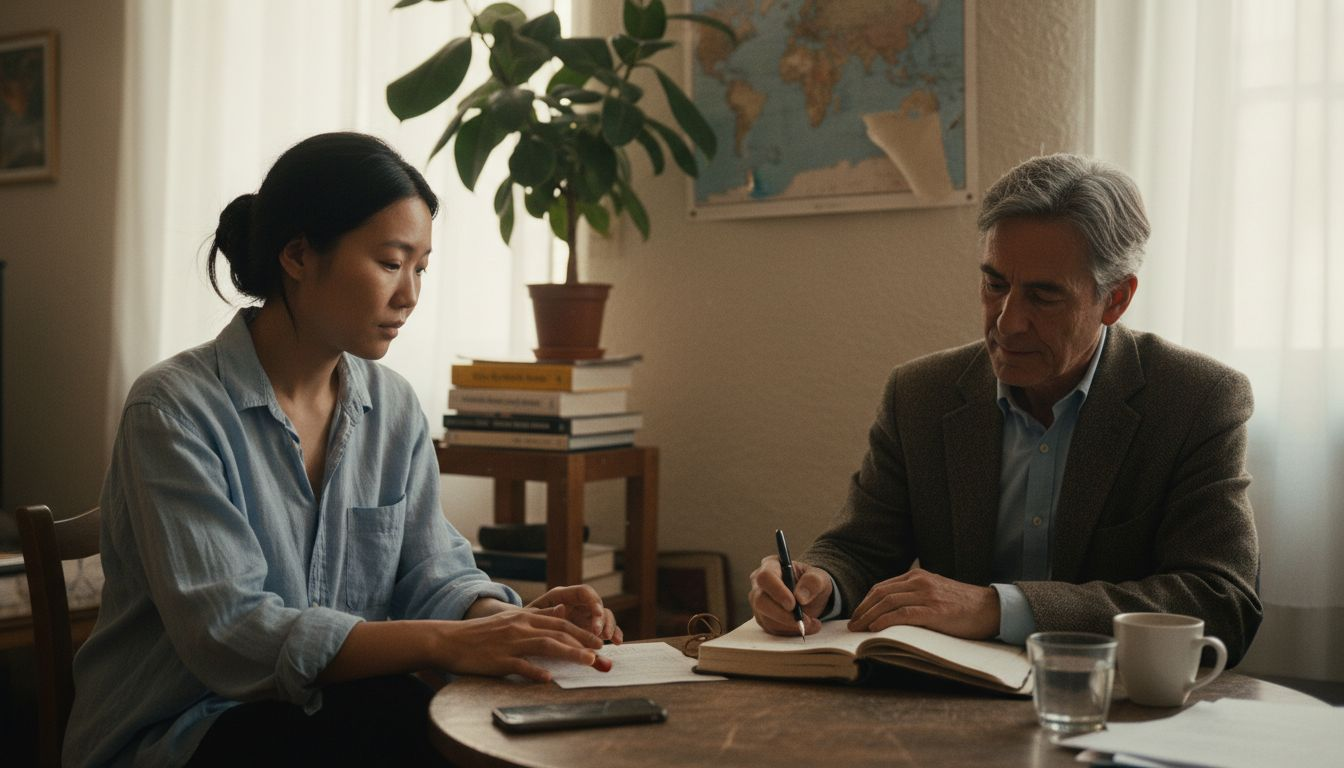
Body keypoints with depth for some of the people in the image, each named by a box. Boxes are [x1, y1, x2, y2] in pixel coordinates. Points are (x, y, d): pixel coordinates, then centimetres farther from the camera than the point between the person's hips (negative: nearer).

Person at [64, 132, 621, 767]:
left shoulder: (393, 407, 5)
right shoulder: (175, 409, -15)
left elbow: (430, 573, 3)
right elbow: (227, 633, -24)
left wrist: (507, 619, -20)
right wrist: (444, 643, -33)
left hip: (337, 708, 5)